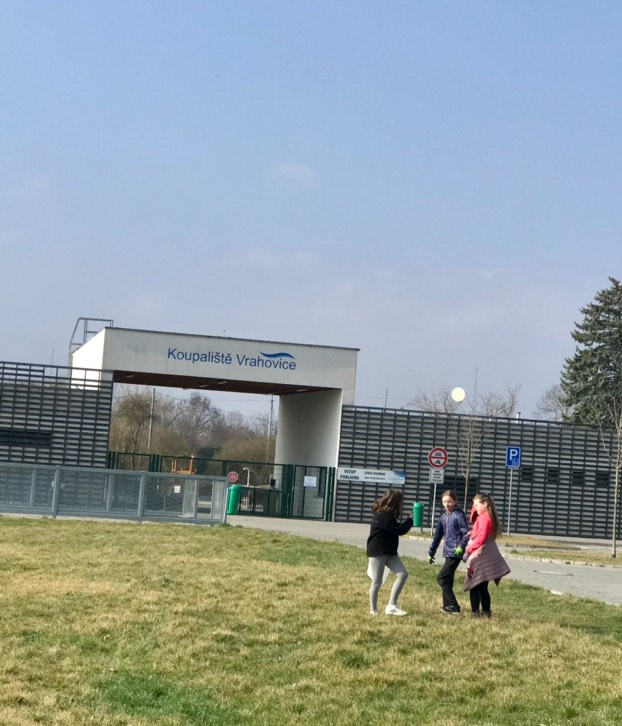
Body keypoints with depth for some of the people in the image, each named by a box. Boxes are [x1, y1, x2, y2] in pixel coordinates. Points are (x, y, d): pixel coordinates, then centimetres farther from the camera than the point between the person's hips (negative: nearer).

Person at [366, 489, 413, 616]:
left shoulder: (388, 514, 13)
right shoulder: (383, 515, -19)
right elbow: (399, 530, -21)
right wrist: (410, 520, -9)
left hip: (389, 552, 10)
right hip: (377, 551, -10)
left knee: (403, 574, -4)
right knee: (377, 582, -2)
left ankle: (391, 606, -5)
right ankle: (373, 610, 12)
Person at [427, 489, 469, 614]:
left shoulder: (459, 515, -9)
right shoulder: (444, 517, 13)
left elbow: (466, 533, -14)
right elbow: (438, 535, 20)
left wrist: (461, 546, -30)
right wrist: (431, 552, 24)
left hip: (455, 553, -8)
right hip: (448, 552, 8)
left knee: (441, 578, -11)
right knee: (447, 580, 10)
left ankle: (454, 607, -8)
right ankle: (447, 606, 17)